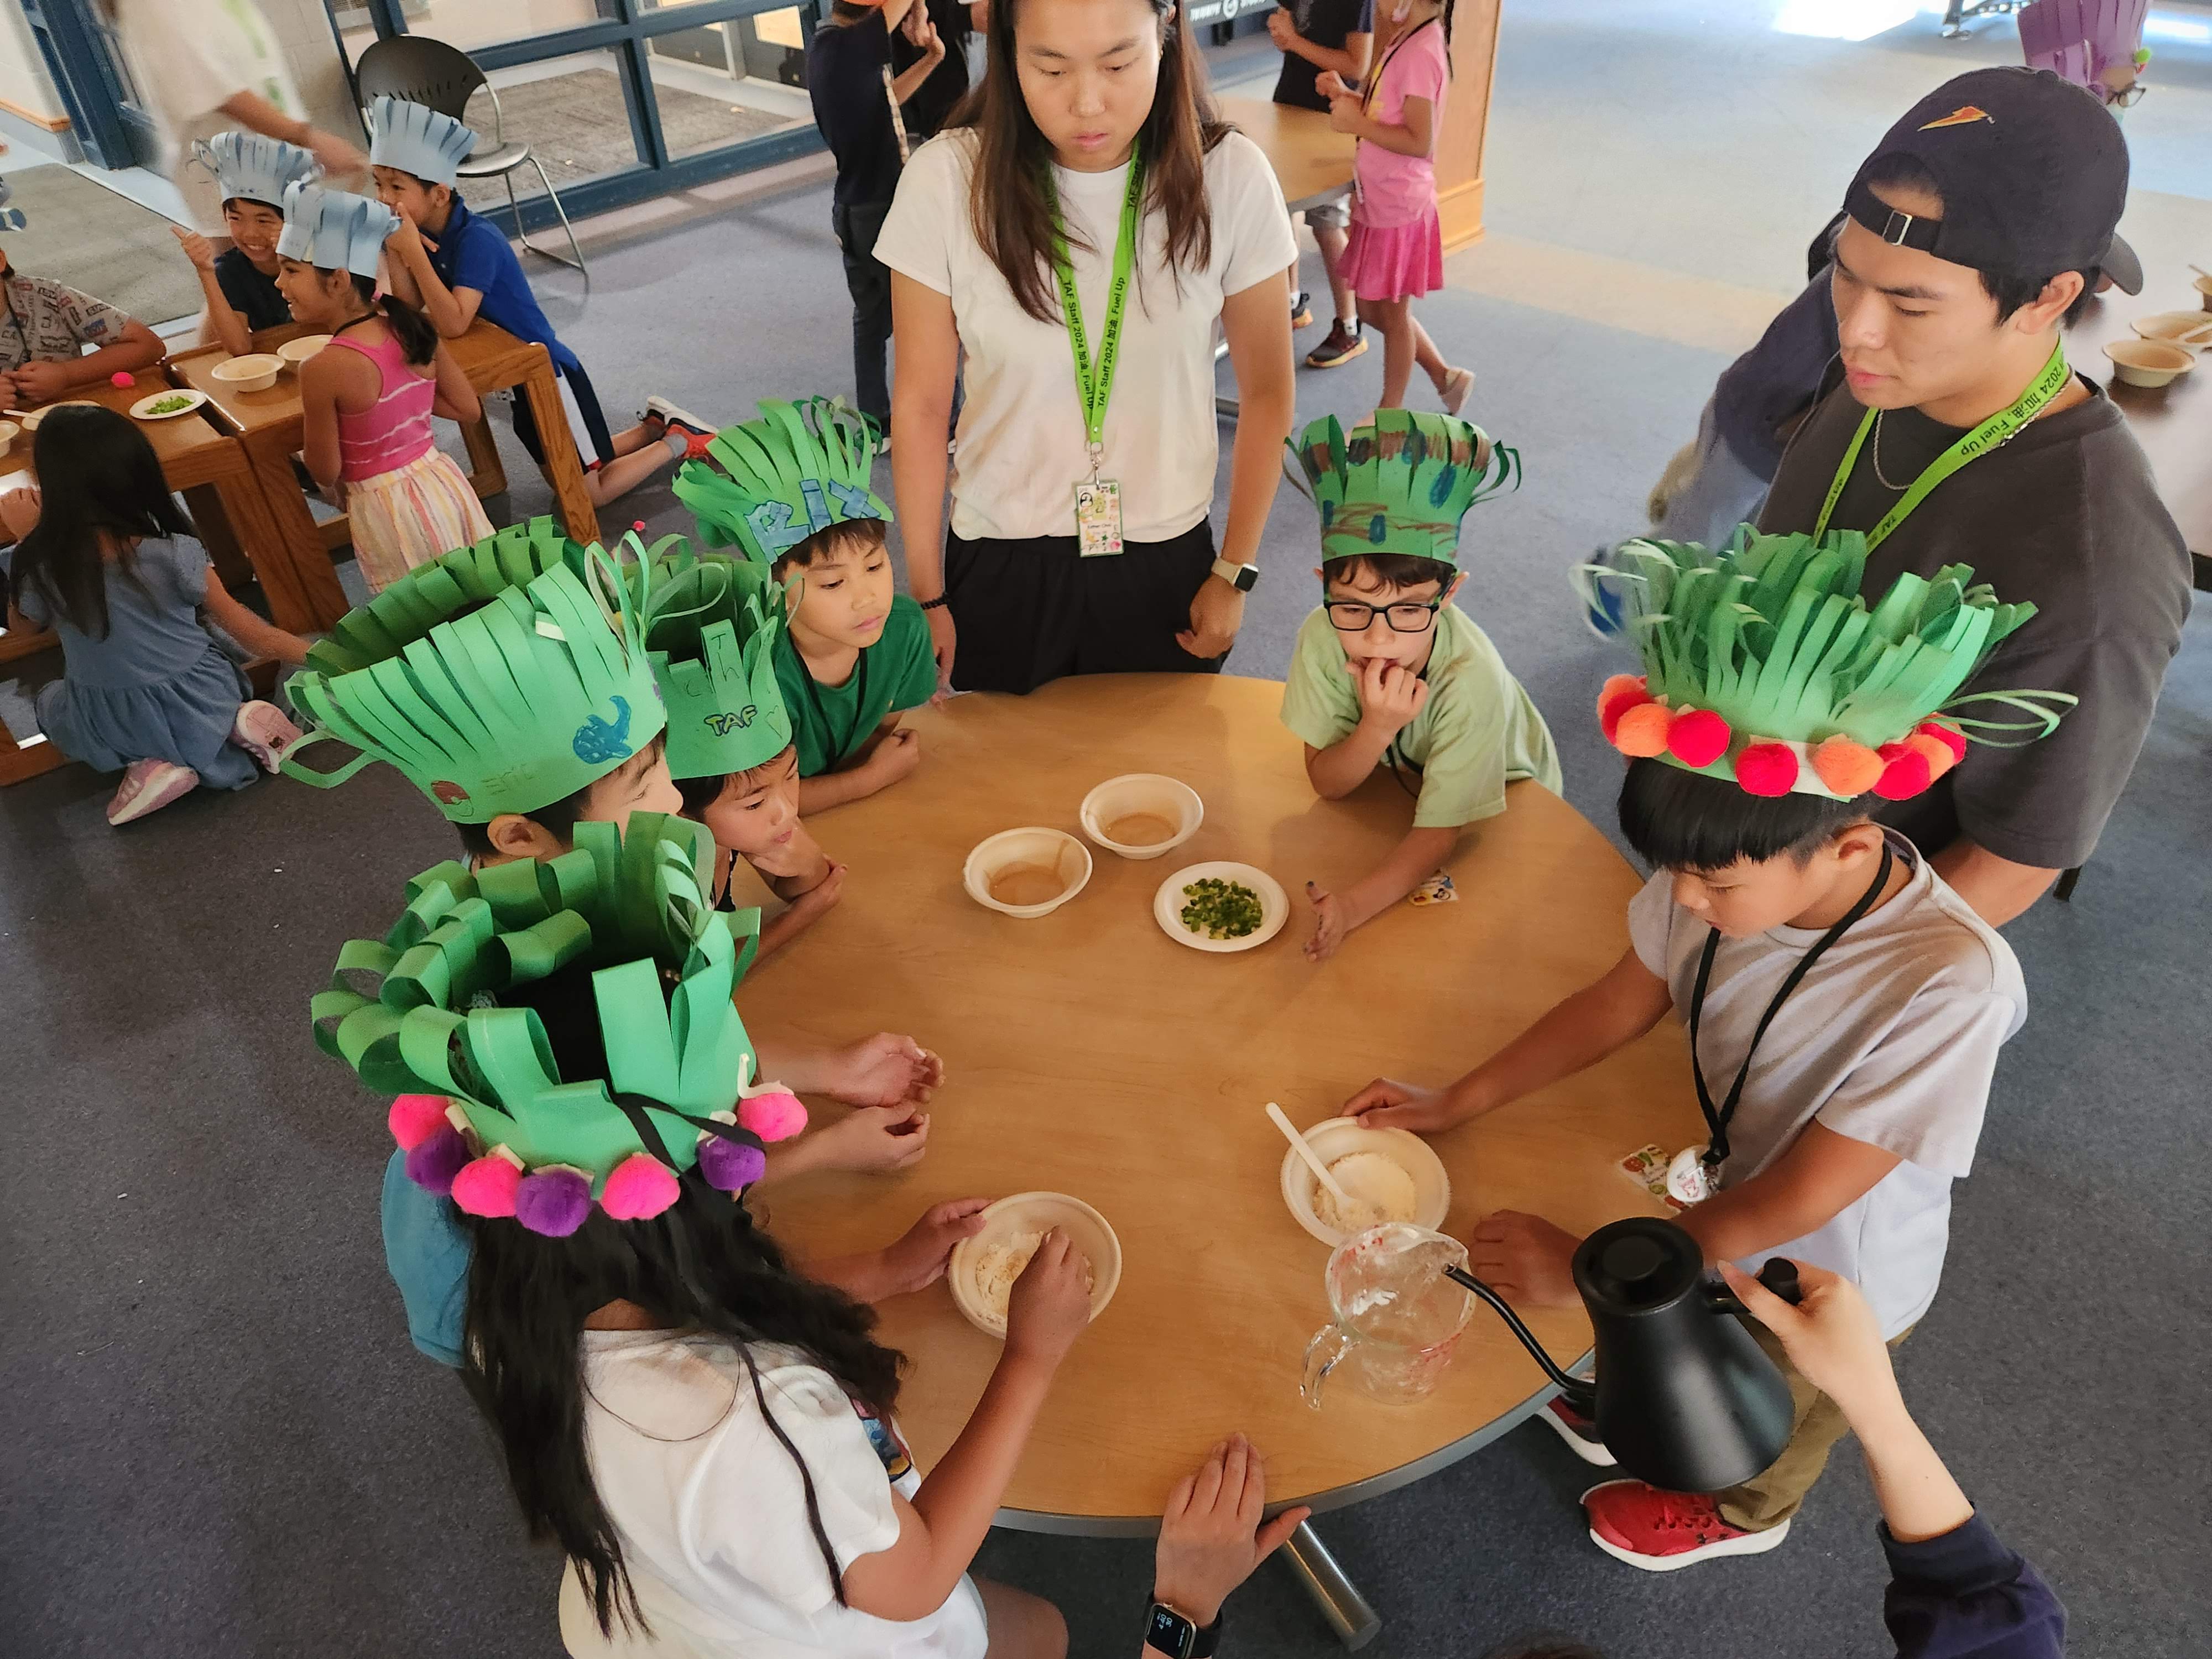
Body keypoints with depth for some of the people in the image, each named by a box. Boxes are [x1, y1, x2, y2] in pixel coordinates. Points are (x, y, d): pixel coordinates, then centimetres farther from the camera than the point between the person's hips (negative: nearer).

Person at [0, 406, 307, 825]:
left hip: (113, 729, 0)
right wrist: (311, 653, 2)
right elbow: (237, 623, -11)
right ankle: (236, 721, 1)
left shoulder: (41, 570, -20)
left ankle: (149, 763, 4)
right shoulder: (176, 553, -24)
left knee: (49, 701, 32)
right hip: (200, 705, 0)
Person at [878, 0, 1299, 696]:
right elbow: (921, 404, -7)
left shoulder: (1231, 177, -13)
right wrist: (926, 595, -1)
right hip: (999, 565, 0)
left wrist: (1235, 574, 0)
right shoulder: (947, 179, -15)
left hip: (1166, 559, 1)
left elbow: (1266, 391, -2)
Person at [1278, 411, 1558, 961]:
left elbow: (1438, 834, -31)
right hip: (1394, 785, 4)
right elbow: (1327, 783, -20)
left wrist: (1351, 907, -47)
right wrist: (1376, 729, -40)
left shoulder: (1472, 679, -38)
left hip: (1505, 799, -4)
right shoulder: (1324, 637, -29)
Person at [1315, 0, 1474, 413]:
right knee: (1373, 309, 19)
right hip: (1380, 201, 9)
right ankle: (1444, 376, 33)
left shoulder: (1421, 53, -21)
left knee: (1391, 313, 6)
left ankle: (1391, 412, 24)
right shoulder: (1407, 41, 7)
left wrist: (1356, 123, -21)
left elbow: (1420, 142, -25)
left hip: (1399, 206, -9)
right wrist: (1348, 96, 2)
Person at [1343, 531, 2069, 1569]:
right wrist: (1452, 1106, -8)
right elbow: (1622, 1004, -10)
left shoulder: (1950, 986, -41)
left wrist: (1594, 1269, -23)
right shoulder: (1731, 863, -27)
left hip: (1830, 1285, -3)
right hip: (1718, 1200, 4)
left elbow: (1791, 1203, -32)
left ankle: (1737, 1515, 62)